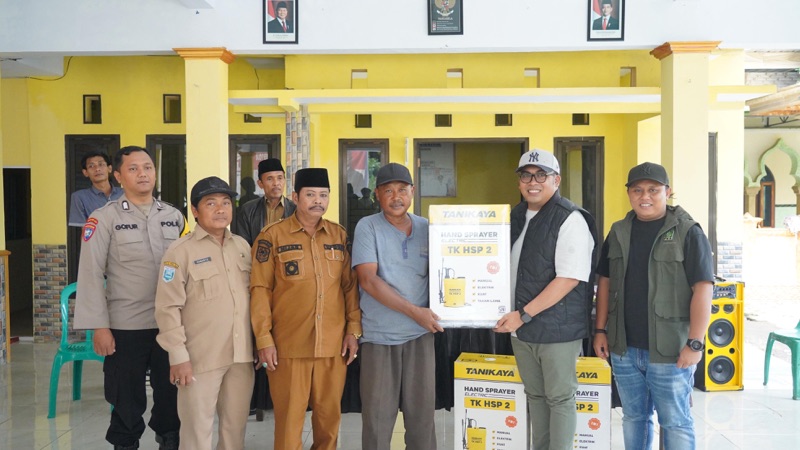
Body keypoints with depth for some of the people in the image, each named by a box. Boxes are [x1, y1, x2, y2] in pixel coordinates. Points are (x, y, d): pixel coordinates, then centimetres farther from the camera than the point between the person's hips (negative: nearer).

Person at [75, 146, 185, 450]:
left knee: (172, 393, 11)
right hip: (126, 327, -3)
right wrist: (99, 326, -10)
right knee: (127, 399, 9)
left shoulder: (174, 217, 6)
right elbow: (91, 275, -6)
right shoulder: (105, 218, -4)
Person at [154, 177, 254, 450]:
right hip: (201, 357, -5)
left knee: (236, 426, 15)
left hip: (241, 355, 5)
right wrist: (178, 355, -13)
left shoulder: (243, 246, 10)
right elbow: (168, 308, -10)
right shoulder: (180, 251, -7)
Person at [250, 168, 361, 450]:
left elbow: (350, 285, 10)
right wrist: (264, 339, -9)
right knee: (289, 417, 5)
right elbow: (260, 289, -5)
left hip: (333, 344, 3)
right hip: (289, 345, -3)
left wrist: (353, 330, 3)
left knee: (330, 415, 13)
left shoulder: (339, 235, 9)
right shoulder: (272, 236, -3)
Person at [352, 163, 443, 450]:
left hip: (420, 333, 3)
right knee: (377, 415, 5)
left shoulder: (427, 228, 6)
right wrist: (414, 311, -17)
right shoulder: (367, 227, -4)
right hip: (378, 335, -2)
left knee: (422, 412, 9)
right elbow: (368, 281, -13)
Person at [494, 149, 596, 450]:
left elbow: (570, 277, -20)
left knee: (559, 398, 5)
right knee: (535, 395, 18)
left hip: (558, 327, -7)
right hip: (521, 326, 7)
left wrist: (524, 315, -20)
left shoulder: (570, 219, -13)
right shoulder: (516, 217, 10)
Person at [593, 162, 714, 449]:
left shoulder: (687, 232, -7)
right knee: (633, 417, 17)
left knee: (675, 422, 7)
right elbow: (605, 282, 13)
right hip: (623, 349, 5)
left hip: (669, 351, -4)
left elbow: (702, 289, -11)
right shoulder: (619, 232, 8)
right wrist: (600, 330, 9)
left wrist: (695, 343, -16)